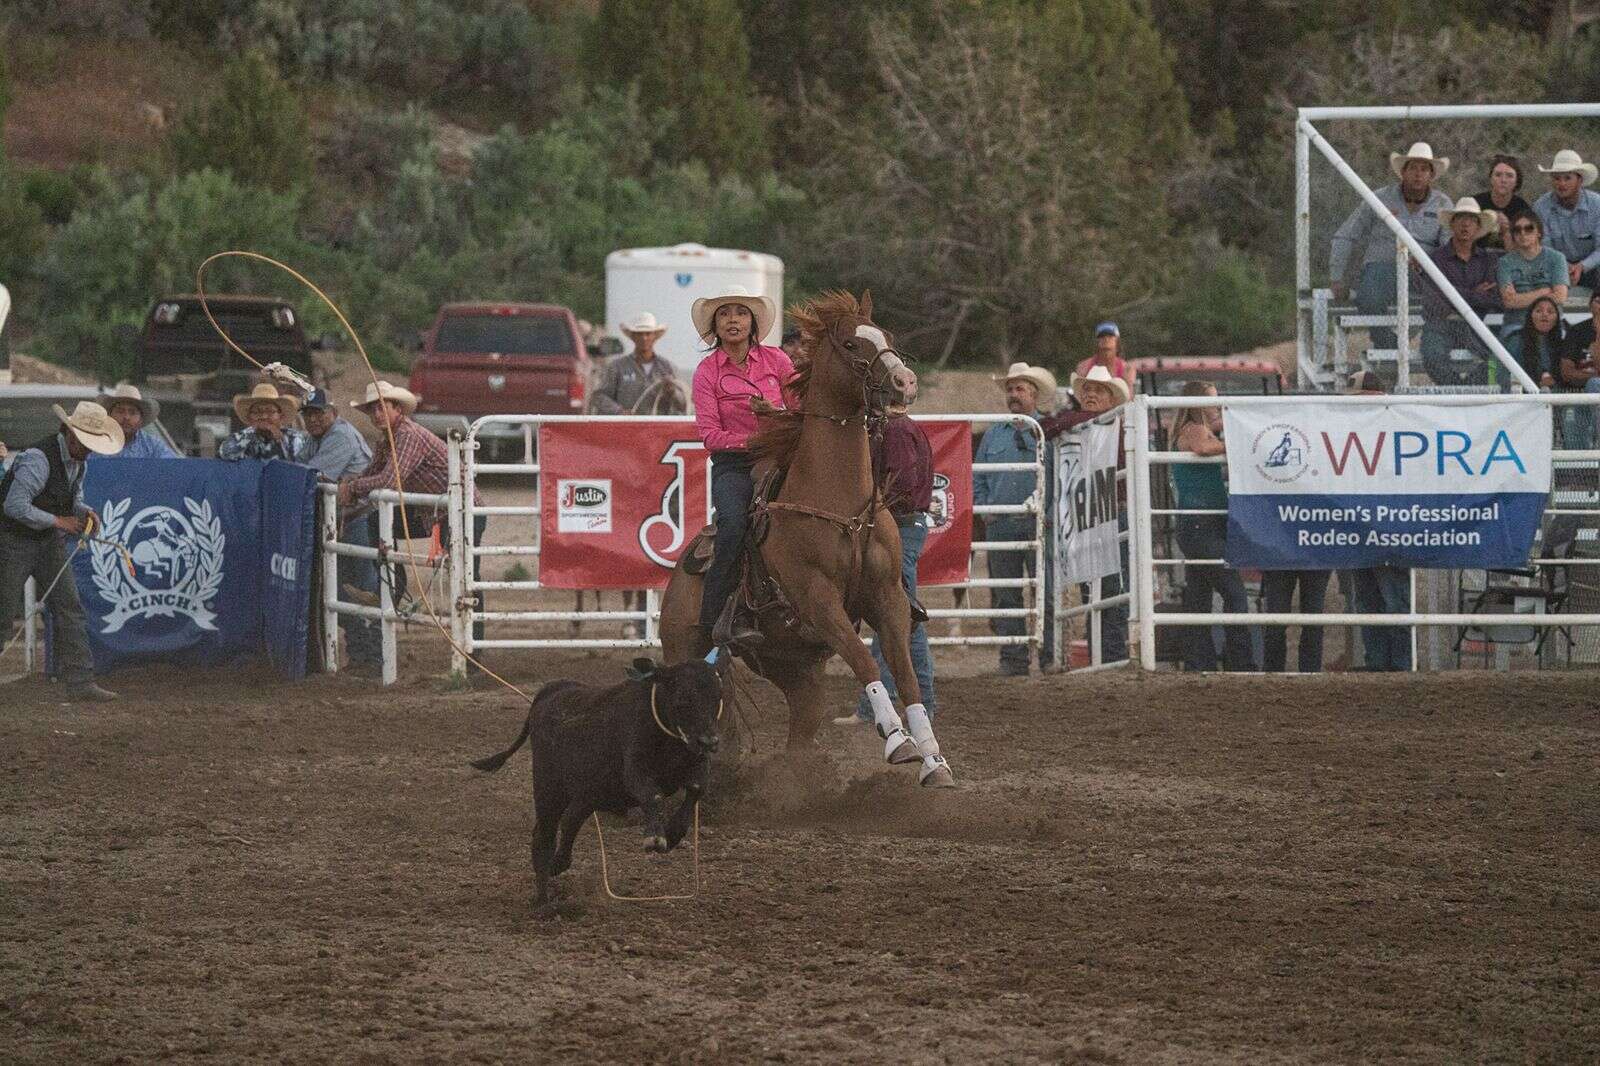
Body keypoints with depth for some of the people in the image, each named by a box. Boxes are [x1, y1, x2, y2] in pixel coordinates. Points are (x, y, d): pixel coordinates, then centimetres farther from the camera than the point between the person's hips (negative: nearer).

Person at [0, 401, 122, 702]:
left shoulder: (78, 460, 4)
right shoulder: (38, 459, -24)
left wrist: (84, 511, -4)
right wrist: (58, 521, -22)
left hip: (49, 541, 8)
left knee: (69, 608, -1)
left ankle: (80, 683, -2)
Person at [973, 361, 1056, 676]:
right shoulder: (993, 435, 15)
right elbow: (978, 480, 18)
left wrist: (1050, 514, -10)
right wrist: (983, 509, 2)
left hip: (1039, 525, -4)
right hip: (999, 526, 4)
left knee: (1046, 594, -5)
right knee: (1006, 596, 4)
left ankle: (1051, 656, -3)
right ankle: (1013, 659, 7)